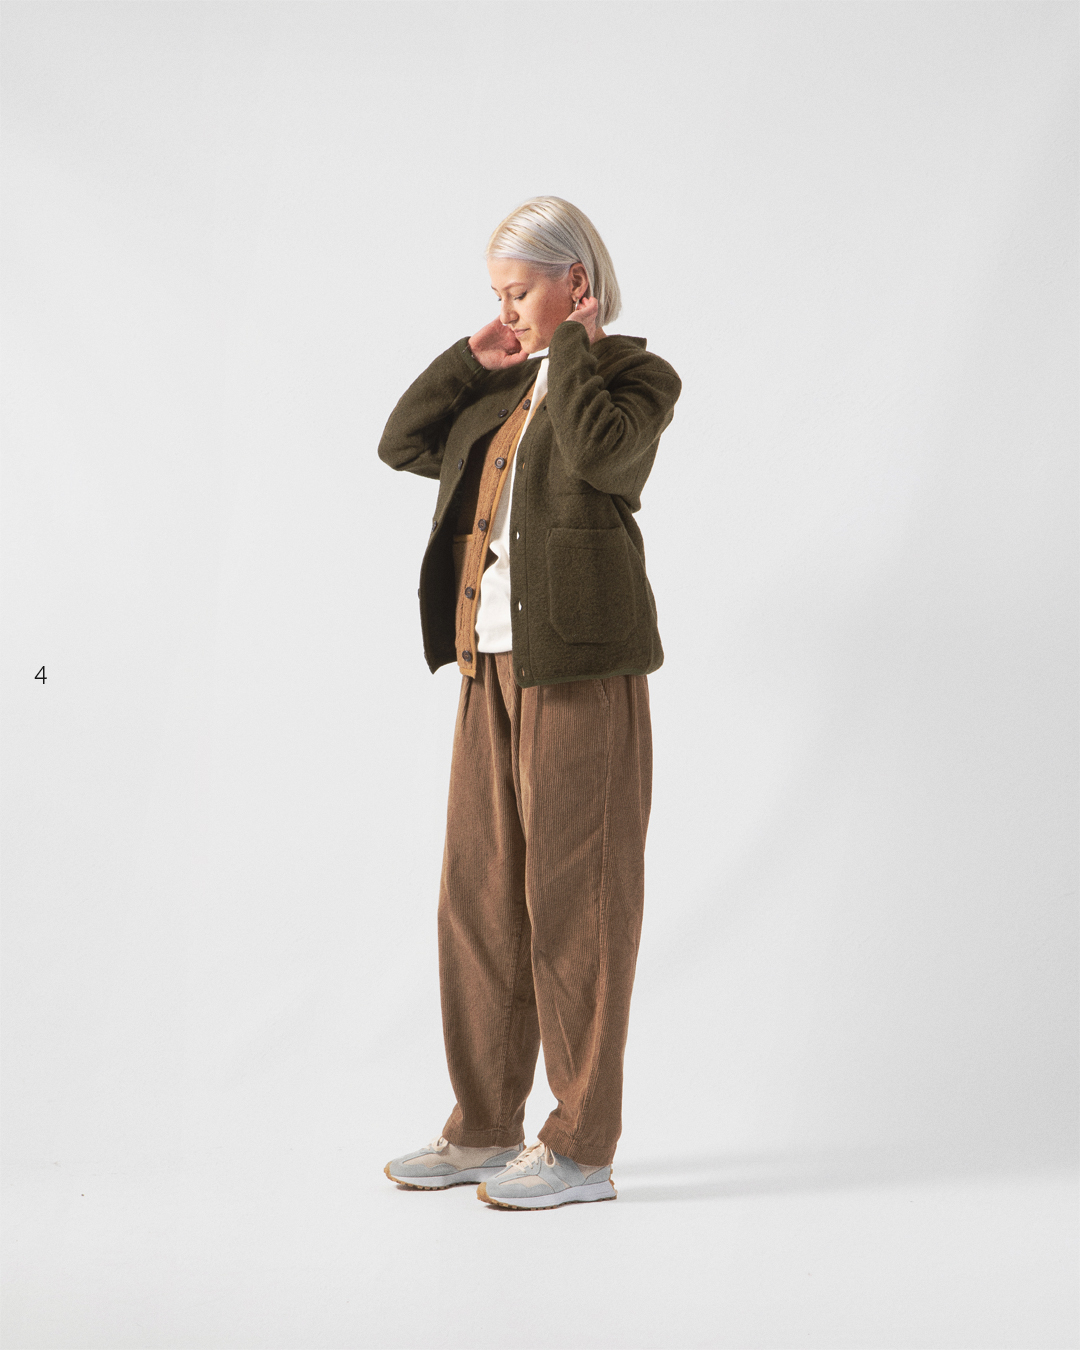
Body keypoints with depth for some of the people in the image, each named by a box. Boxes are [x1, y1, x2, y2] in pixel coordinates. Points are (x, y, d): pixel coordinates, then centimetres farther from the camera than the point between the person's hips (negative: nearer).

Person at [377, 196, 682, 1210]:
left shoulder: (637, 375, -1)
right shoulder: (503, 390, 19)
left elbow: (598, 451, -21)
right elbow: (402, 444, 17)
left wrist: (574, 348, -8)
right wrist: (470, 361, 11)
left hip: (581, 666, -7)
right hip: (493, 665, 8)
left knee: (574, 898, -3)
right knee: (480, 895, 9)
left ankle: (582, 1147, 5)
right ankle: (485, 1129, 20)